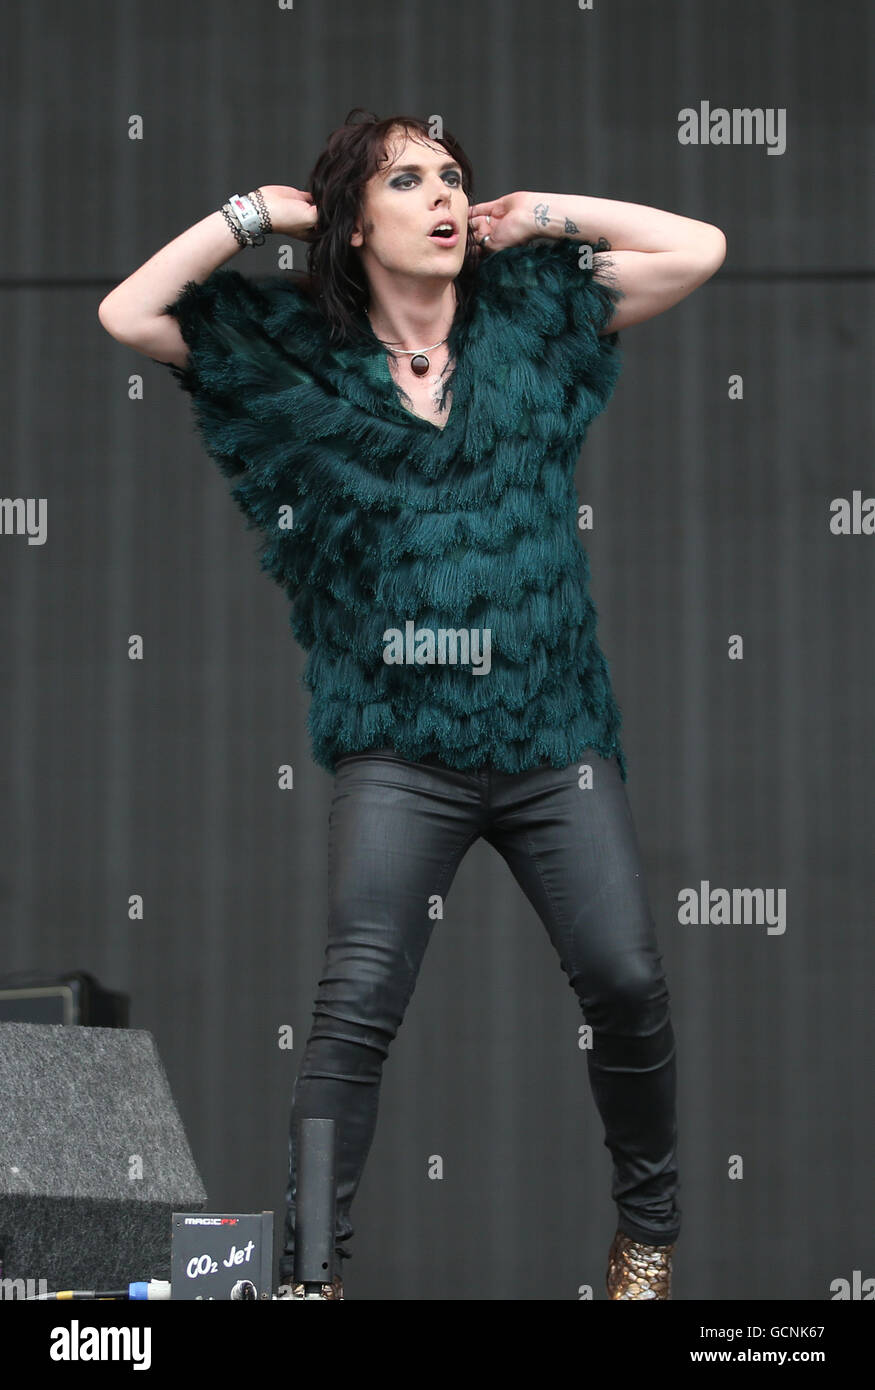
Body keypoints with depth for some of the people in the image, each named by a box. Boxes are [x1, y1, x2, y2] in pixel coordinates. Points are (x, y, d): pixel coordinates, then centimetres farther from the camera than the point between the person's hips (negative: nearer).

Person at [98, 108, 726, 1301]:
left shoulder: (528, 319, 10)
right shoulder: (301, 351, 7)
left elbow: (699, 250, 8)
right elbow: (128, 314, -1)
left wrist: (543, 215, 8)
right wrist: (255, 214, 2)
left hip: (554, 731, 2)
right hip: (402, 745, -1)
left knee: (626, 980, -5)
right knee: (358, 1001, -11)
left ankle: (648, 1224, 17)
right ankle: (307, 1261, -3)